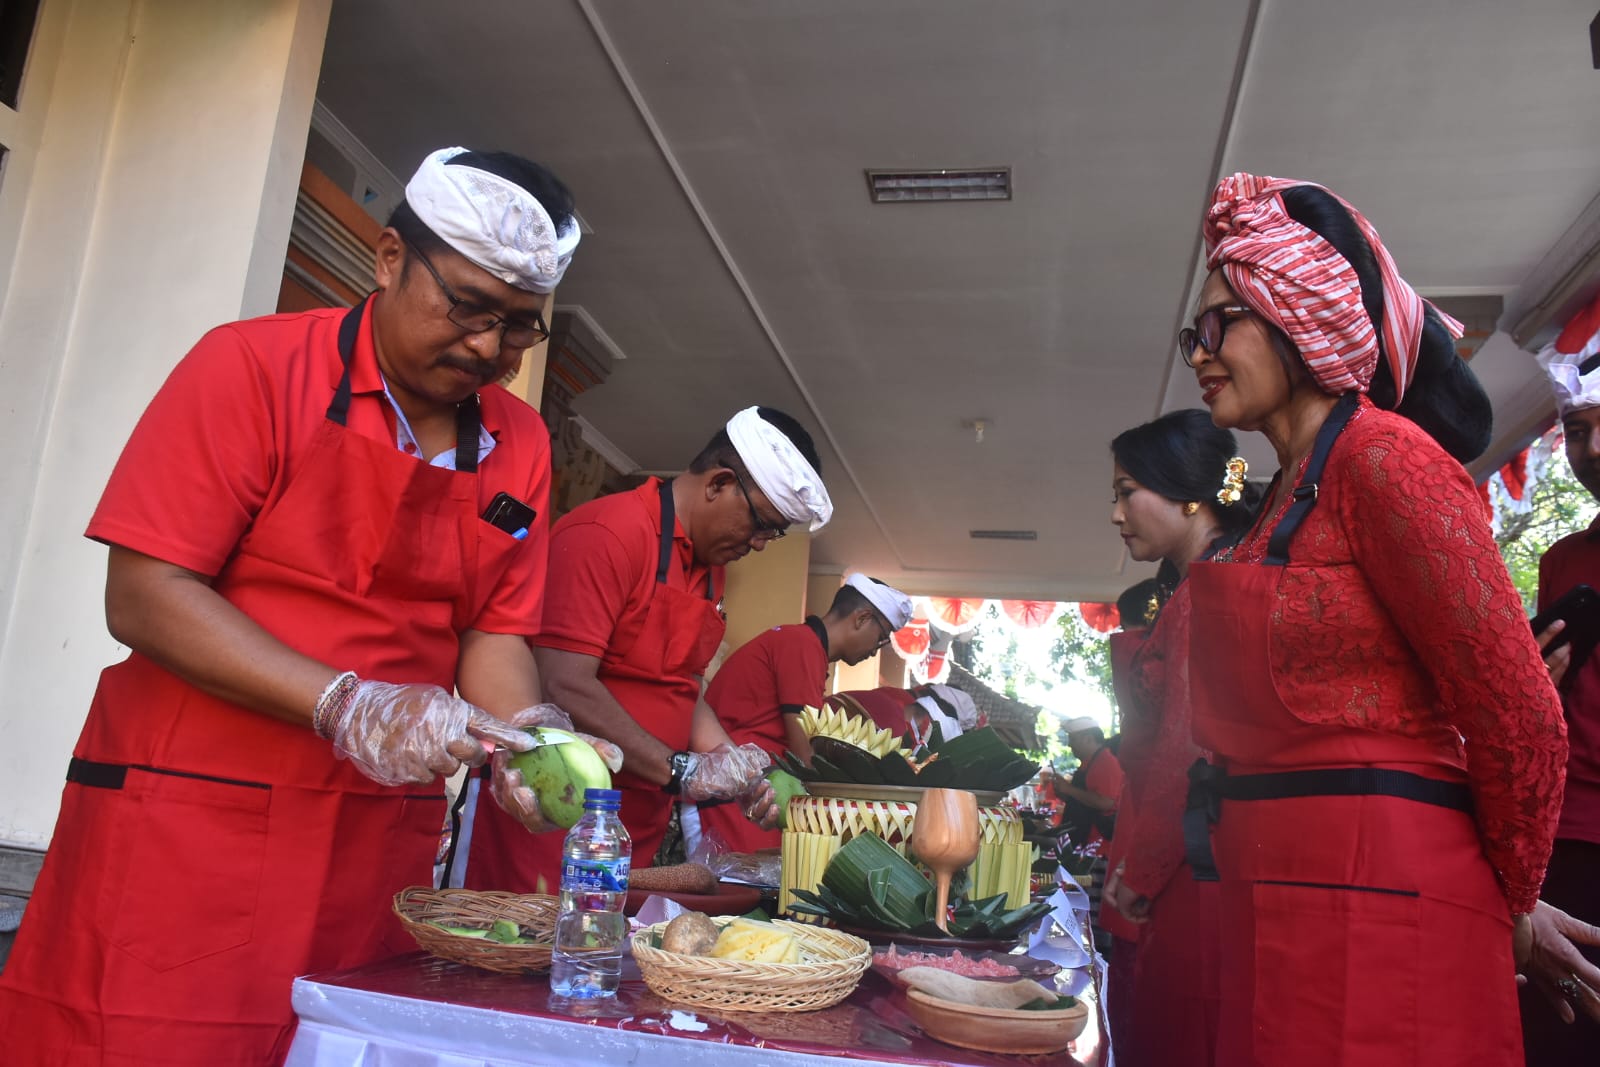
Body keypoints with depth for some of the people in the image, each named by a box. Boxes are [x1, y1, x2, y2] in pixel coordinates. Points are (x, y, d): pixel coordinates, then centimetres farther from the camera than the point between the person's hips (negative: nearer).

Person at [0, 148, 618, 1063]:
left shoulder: (520, 445, 6)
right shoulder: (254, 367, -7)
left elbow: (494, 634, 6)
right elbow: (144, 596, -12)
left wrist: (530, 747, -14)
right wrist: (348, 706, -21)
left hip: (382, 846, 4)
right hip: (190, 826, -3)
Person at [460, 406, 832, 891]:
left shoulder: (710, 569, 14)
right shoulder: (608, 533, -15)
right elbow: (565, 687, -22)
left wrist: (733, 767, 5)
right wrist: (682, 771, -17)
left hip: (640, 824, 8)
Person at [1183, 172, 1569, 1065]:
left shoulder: (1383, 456, -12)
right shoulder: (1288, 494, 15)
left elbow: (1521, 715, -13)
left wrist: (1510, 903, 0)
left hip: (1375, 893, -8)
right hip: (1274, 904, 8)